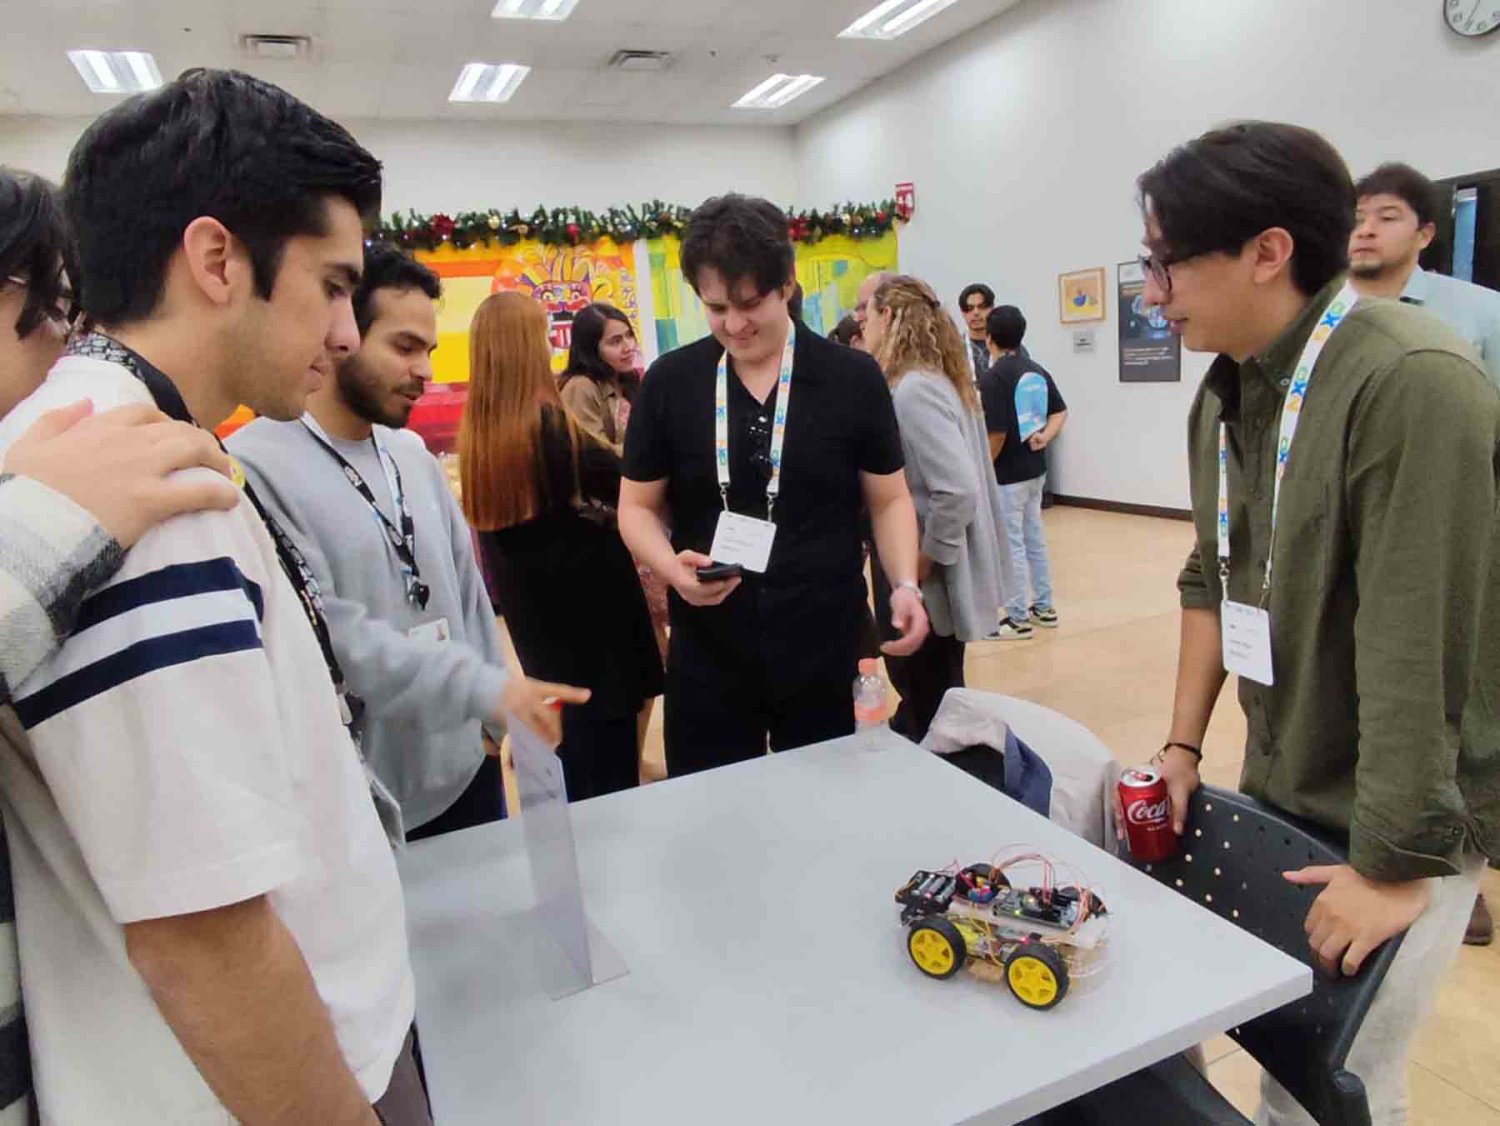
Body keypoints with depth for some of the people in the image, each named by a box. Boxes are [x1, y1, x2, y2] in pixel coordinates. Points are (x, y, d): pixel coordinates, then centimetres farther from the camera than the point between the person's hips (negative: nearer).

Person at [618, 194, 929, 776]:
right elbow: (638, 505, 4)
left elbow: (888, 498, 4)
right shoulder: (669, 382, -1)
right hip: (707, 654, 1)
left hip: (824, 651, 0)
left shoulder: (852, 378, -3)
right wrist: (672, 568, -15)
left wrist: (905, 585, -12)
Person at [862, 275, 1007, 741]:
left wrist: (928, 557, -18)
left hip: (927, 582, -9)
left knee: (929, 714, 6)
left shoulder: (912, 391, -21)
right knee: (929, 702, 21)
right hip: (915, 578, 9)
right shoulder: (933, 381, 8)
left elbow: (958, 491, -30)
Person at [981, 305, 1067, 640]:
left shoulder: (993, 377, -17)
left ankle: (1018, 619, 6)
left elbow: (997, 433, -22)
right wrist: (1045, 436, 3)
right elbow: (1060, 411, 18)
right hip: (1035, 469, 8)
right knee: (1035, 539, 17)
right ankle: (1043, 608, 26)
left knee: (1012, 545, -1)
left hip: (1007, 474, -8)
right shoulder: (1038, 371, 9)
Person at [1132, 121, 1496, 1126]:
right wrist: (1183, 745, 6)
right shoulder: (1227, 390, 3)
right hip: (1276, 792, 7)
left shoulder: (1413, 383, -25)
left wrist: (1394, 865, -21)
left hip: (1403, 818, -7)